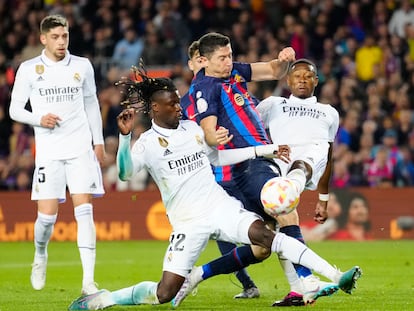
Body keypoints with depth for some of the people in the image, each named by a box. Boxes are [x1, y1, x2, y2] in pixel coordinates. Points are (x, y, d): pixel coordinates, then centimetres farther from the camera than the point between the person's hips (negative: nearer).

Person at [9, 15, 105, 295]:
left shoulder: (82, 66, 6)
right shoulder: (29, 69, 1)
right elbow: (15, 109, 5)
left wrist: (98, 141, 13)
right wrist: (39, 119, -13)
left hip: (81, 148, 1)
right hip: (48, 152, -1)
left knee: (84, 211, -10)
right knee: (47, 215, -5)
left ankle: (89, 280, -12)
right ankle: (40, 257, 28)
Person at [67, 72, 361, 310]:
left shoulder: (193, 129, 11)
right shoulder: (148, 143, -4)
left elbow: (218, 157, 26)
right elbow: (125, 172, -22)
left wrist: (265, 149, 23)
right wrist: (125, 135, -37)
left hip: (221, 206, 3)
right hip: (188, 223, -3)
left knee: (265, 234, -23)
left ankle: (336, 276, -28)